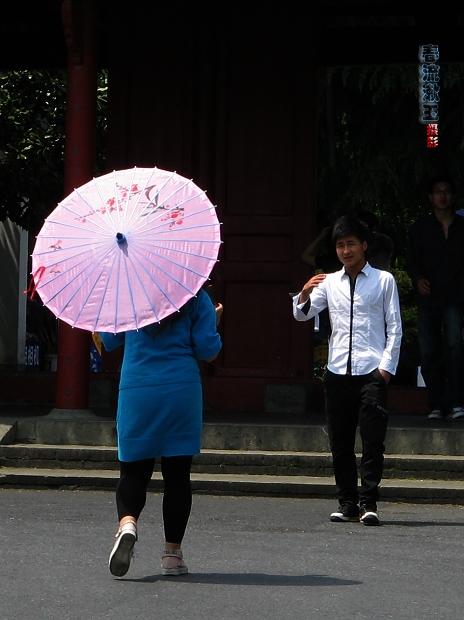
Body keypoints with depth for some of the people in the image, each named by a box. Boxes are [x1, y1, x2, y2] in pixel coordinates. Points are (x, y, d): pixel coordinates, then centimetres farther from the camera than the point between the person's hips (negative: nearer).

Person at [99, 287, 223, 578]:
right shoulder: (197, 299, -1)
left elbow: (109, 340, 9)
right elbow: (208, 351, -2)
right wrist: (214, 322, 13)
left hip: (136, 392, 1)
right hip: (182, 390, 0)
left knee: (134, 470, 6)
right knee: (177, 473, 7)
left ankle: (127, 523, -24)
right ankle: (173, 553, 9)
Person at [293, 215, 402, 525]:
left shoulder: (384, 280, 7)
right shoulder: (329, 282, 14)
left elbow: (394, 327, 5)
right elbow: (302, 315, 8)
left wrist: (387, 366, -4)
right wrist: (304, 295, -14)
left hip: (372, 372, -3)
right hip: (338, 371, 4)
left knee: (373, 441, -9)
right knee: (340, 443, 5)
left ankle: (368, 502, -9)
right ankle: (347, 503, 11)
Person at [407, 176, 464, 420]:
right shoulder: (420, 228, 11)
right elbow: (411, 260, 8)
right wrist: (418, 279, -11)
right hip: (428, 297, 2)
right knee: (429, 352, 0)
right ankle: (436, 405, 7)